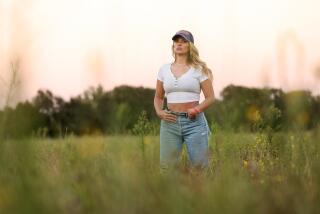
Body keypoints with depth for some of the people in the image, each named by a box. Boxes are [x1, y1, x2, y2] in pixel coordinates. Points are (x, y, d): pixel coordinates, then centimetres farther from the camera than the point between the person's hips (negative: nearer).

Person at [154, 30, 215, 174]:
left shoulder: (199, 69, 1)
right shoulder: (164, 69, 10)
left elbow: (210, 97, 1)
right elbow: (158, 97, 18)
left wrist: (197, 109, -16)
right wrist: (159, 112, -2)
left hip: (194, 122, -2)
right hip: (170, 122, 3)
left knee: (199, 166, -5)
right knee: (167, 167, 3)